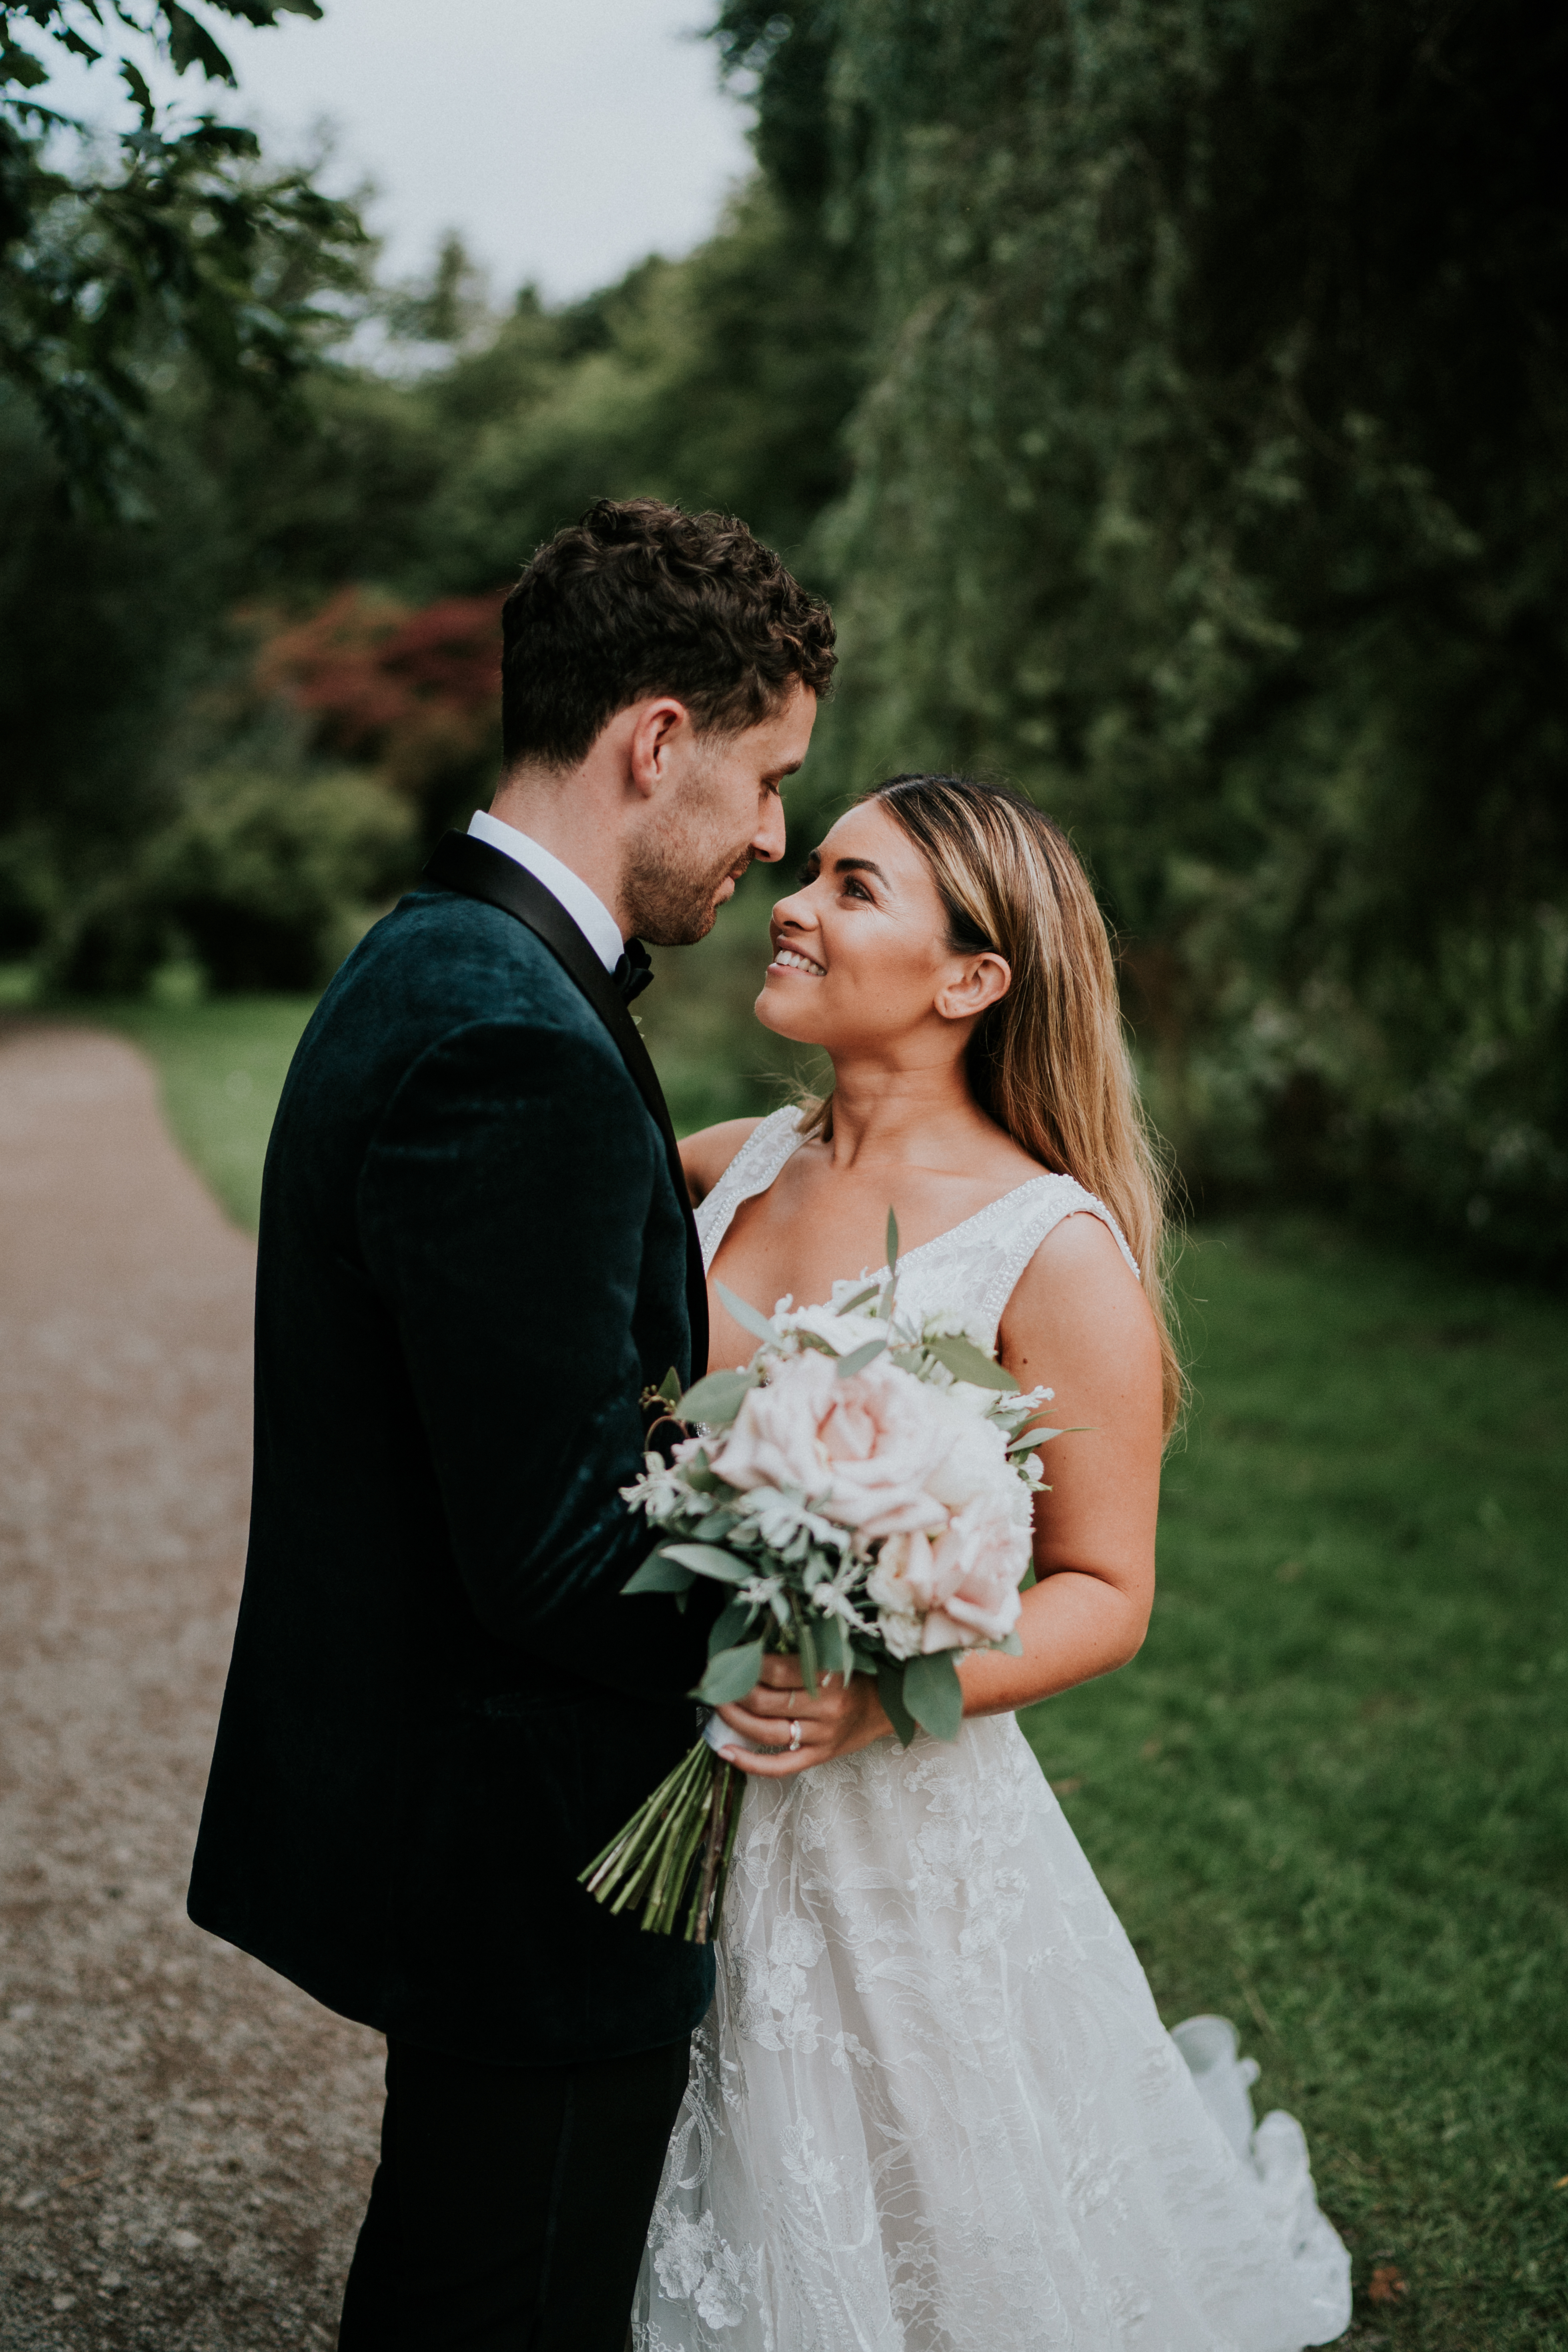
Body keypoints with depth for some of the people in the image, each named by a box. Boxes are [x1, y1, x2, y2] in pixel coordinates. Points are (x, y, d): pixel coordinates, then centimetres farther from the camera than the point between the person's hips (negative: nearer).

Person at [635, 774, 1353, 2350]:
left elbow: (1106, 1594, -12)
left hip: (898, 1833, -5)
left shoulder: (1055, 1248, -15)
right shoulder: (736, 1168, 1)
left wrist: (885, 1694, -26)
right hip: (671, 1816, 5)